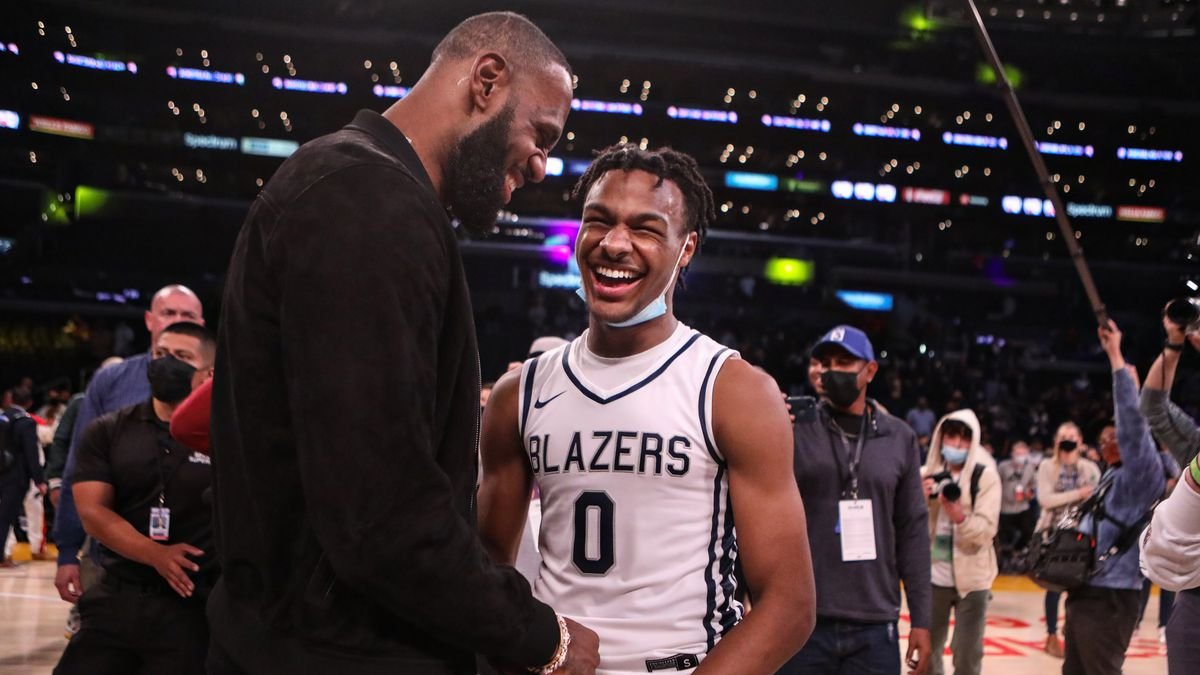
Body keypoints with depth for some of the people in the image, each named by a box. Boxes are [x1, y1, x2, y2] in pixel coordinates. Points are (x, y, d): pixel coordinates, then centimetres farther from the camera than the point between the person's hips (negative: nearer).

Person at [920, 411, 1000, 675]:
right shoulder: (926, 474, 4)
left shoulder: (985, 475, -4)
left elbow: (986, 530, -11)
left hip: (971, 579, -3)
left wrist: (959, 517, -30)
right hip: (932, 577, 3)